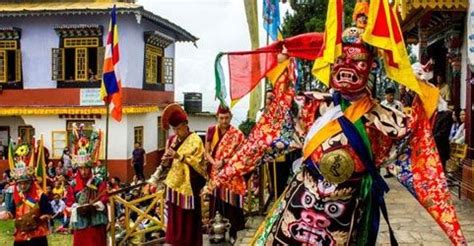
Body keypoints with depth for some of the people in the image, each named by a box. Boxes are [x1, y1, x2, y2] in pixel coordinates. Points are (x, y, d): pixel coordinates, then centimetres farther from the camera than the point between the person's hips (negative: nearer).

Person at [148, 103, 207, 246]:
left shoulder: (195, 140, -7)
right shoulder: (172, 140, 11)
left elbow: (197, 162, -14)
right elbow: (169, 163, 16)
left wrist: (179, 156, -22)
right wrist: (166, 161, -7)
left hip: (189, 183, -5)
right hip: (175, 182, 5)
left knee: (189, 217, 1)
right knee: (174, 215, 8)